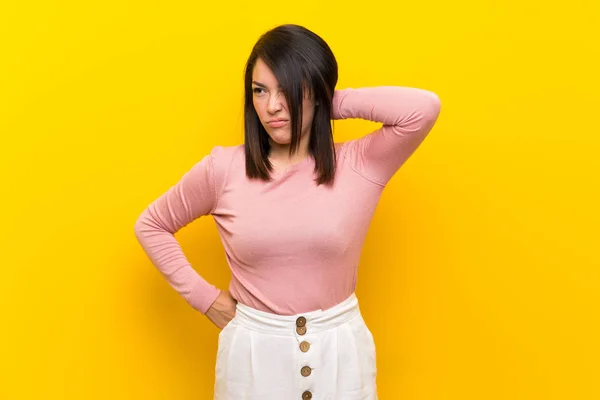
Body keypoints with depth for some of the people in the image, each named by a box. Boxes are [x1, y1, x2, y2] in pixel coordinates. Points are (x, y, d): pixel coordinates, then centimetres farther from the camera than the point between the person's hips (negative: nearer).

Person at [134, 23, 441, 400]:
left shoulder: (358, 164, -9)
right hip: (253, 351, 0)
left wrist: (338, 104, -13)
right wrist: (204, 297, 1)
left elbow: (425, 107, -24)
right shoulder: (223, 168, -7)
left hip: (340, 351, 0)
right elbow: (151, 225, 6)